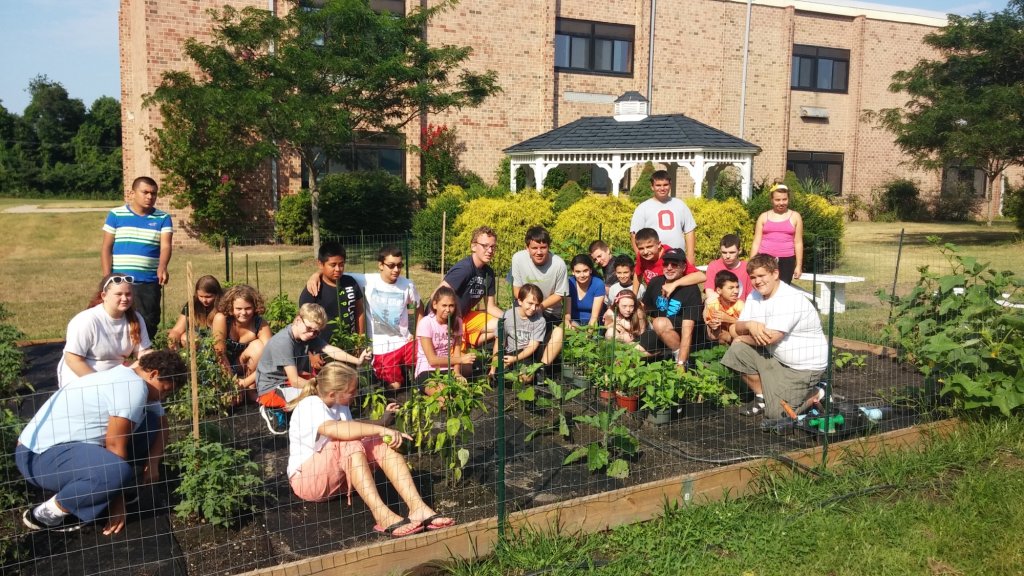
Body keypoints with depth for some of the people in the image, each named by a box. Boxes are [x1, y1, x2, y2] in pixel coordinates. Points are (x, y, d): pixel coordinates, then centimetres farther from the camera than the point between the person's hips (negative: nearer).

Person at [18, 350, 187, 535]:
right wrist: (118, 502, -11)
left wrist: (153, 463, -1)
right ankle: (46, 514, -11)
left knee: (152, 422, 1)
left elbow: (161, 424, 17)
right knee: (117, 472, -36)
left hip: (67, 443, 10)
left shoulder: (124, 377, 9)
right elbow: (115, 445, -20)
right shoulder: (134, 387, -21)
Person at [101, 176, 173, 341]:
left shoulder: (163, 218, 4)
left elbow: (165, 246, -10)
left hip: (149, 283, 1)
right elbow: (106, 249, 4)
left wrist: (162, 267, -30)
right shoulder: (116, 215, 4)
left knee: (149, 324, 6)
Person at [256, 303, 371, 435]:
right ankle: (275, 410, -4)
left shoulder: (311, 336, -5)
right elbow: (295, 381, -28)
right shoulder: (282, 342, -27)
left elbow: (330, 350, -21)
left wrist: (357, 360, -36)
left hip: (289, 381, 8)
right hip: (270, 389, -8)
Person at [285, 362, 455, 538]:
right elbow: (335, 429, -41)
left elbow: (353, 428, 26)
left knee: (382, 443, -15)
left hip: (340, 475, 8)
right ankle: (382, 516, -45)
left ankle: (418, 508, -31)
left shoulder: (339, 405, 7)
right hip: (307, 479, -8)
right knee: (348, 444, -35)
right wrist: (380, 429, -43)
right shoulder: (310, 406, -20)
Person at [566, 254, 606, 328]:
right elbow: (567, 313, -7)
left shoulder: (598, 284, -11)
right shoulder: (569, 283, -6)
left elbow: (594, 316, -11)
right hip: (574, 322, 2)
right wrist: (568, 323, -29)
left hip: (592, 324, -2)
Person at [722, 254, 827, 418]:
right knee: (737, 350, -9)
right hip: (776, 357, 8)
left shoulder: (791, 299, -23)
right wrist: (749, 325, -22)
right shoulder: (755, 296, 4)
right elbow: (738, 328, 2)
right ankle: (762, 397, 8)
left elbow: (770, 337, -28)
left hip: (804, 366, -8)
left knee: (776, 411, -13)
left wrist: (743, 338, -9)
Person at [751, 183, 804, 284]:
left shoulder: (795, 217, 8)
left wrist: (799, 265, 2)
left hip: (786, 260, 0)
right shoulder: (764, 217, 9)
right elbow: (756, 242, 9)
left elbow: (798, 243, 7)